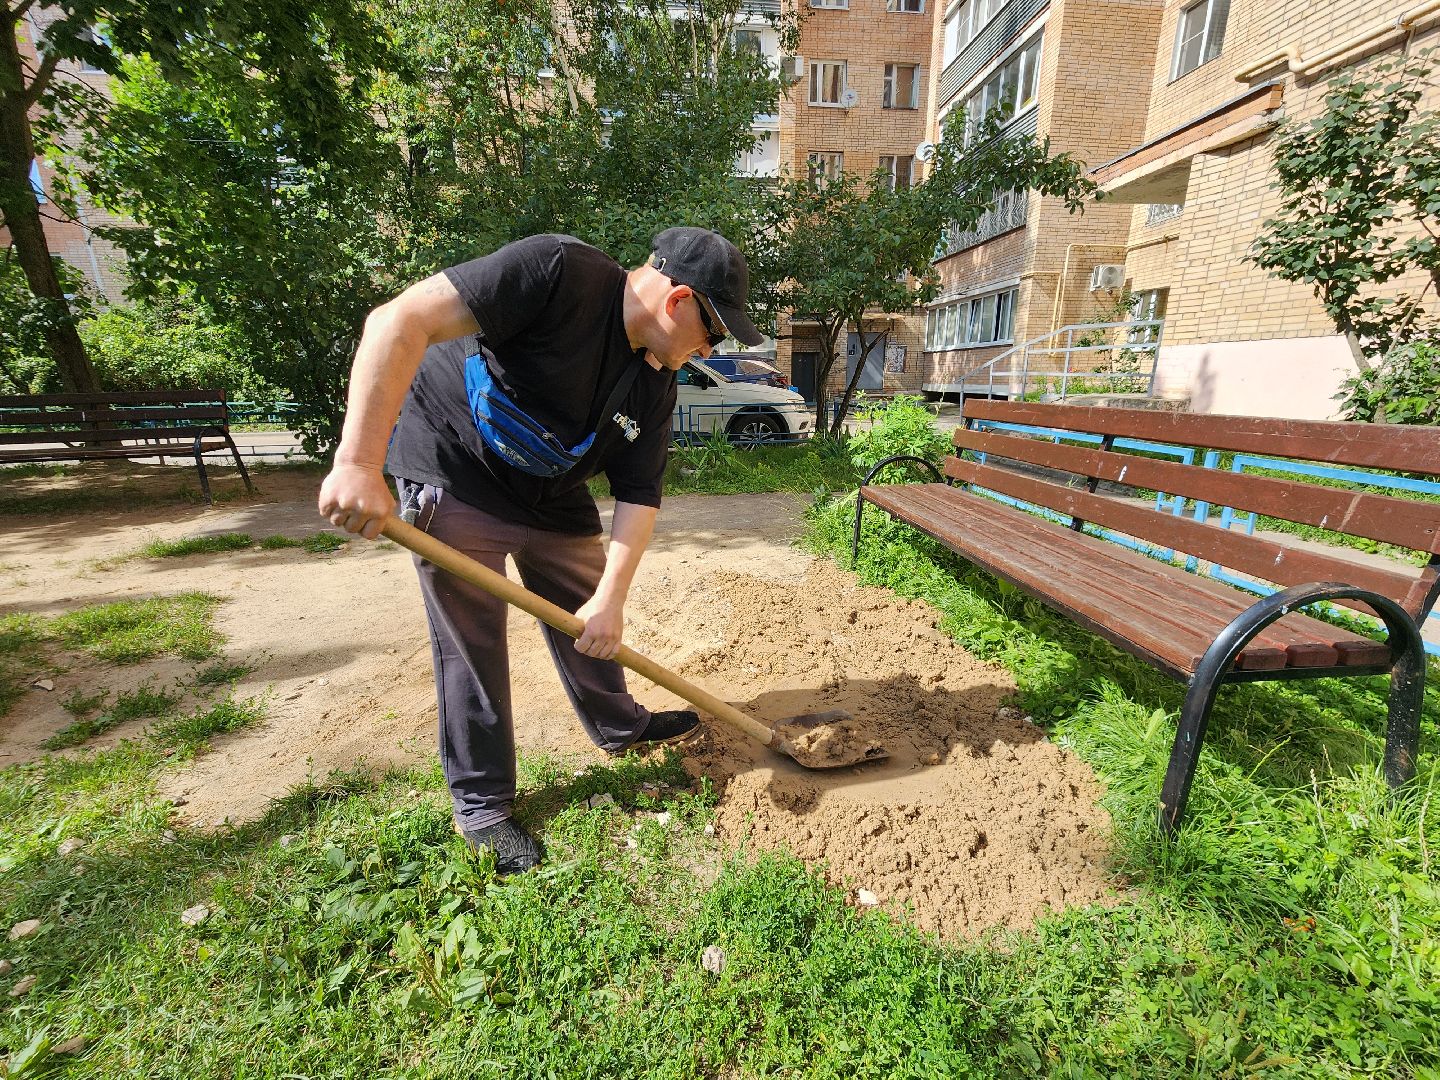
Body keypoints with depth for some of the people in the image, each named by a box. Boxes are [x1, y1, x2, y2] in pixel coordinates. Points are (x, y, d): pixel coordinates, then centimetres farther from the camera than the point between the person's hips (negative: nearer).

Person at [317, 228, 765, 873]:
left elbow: (638, 497, -6)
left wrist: (610, 598, -16)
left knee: (589, 621, 14)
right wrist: (360, 464, -37)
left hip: (554, 497, 6)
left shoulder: (654, 384, -6)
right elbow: (400, 321, -32)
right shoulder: (558, 271, -26)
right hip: (455, 475, -6)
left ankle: (620, 727, 40)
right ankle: (481, 804, 20)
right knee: (472, 642, 0)